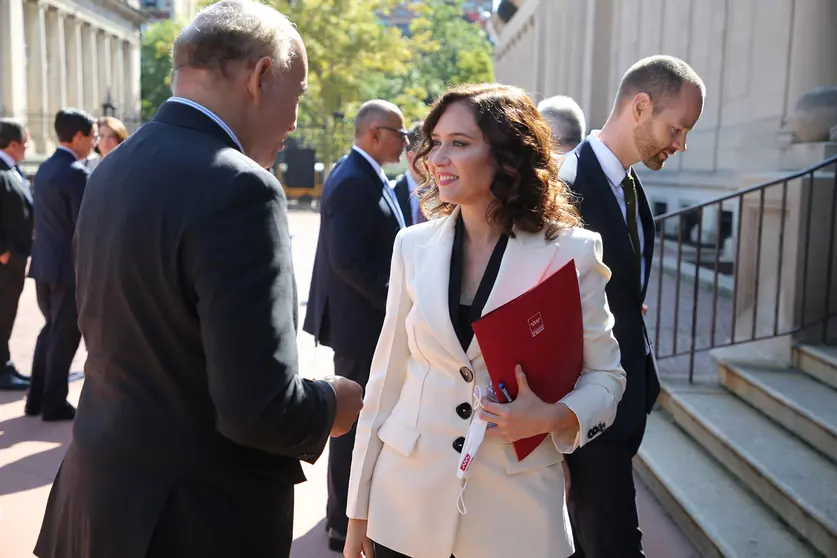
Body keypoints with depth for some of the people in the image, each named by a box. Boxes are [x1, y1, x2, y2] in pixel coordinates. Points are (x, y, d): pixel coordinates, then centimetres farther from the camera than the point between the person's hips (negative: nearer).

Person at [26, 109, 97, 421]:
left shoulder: (45, 168, 10)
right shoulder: (76, 173, -18)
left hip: (44, 264, 9)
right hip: (69, 267, -9)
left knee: (50, 331, 20)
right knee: (64, 336, 3)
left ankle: (36, 399, 26)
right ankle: (55, 404, 11)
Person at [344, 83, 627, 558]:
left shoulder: (569, 252, -8)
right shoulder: (414, 246, -1)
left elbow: (605, 377, 1)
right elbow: (387, 376, 3)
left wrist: (553, 417, -20)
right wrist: (359, 510, 5)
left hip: (516, 508, -2)